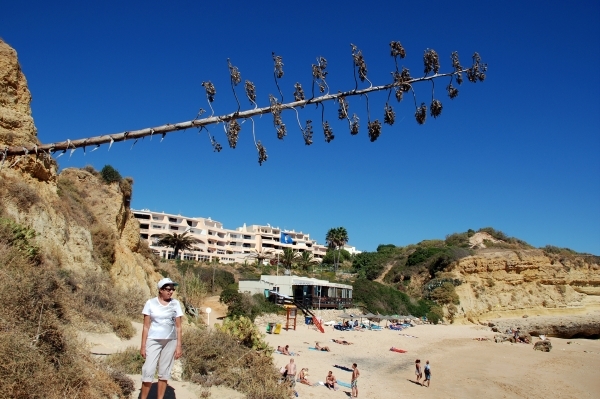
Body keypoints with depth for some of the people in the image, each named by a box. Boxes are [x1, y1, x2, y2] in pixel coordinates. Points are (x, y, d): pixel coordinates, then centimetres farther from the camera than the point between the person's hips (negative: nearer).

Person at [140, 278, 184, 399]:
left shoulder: (175, 304, 0)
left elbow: (178, 327, 1)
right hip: (153, 340, -2)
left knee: (164, 372, 8)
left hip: (170, 341, 2)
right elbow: (146, 326, -3)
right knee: (148, 371, -7)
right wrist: (143, 345, -6)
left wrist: (179, 346, -2)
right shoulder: (151, 303, -4)